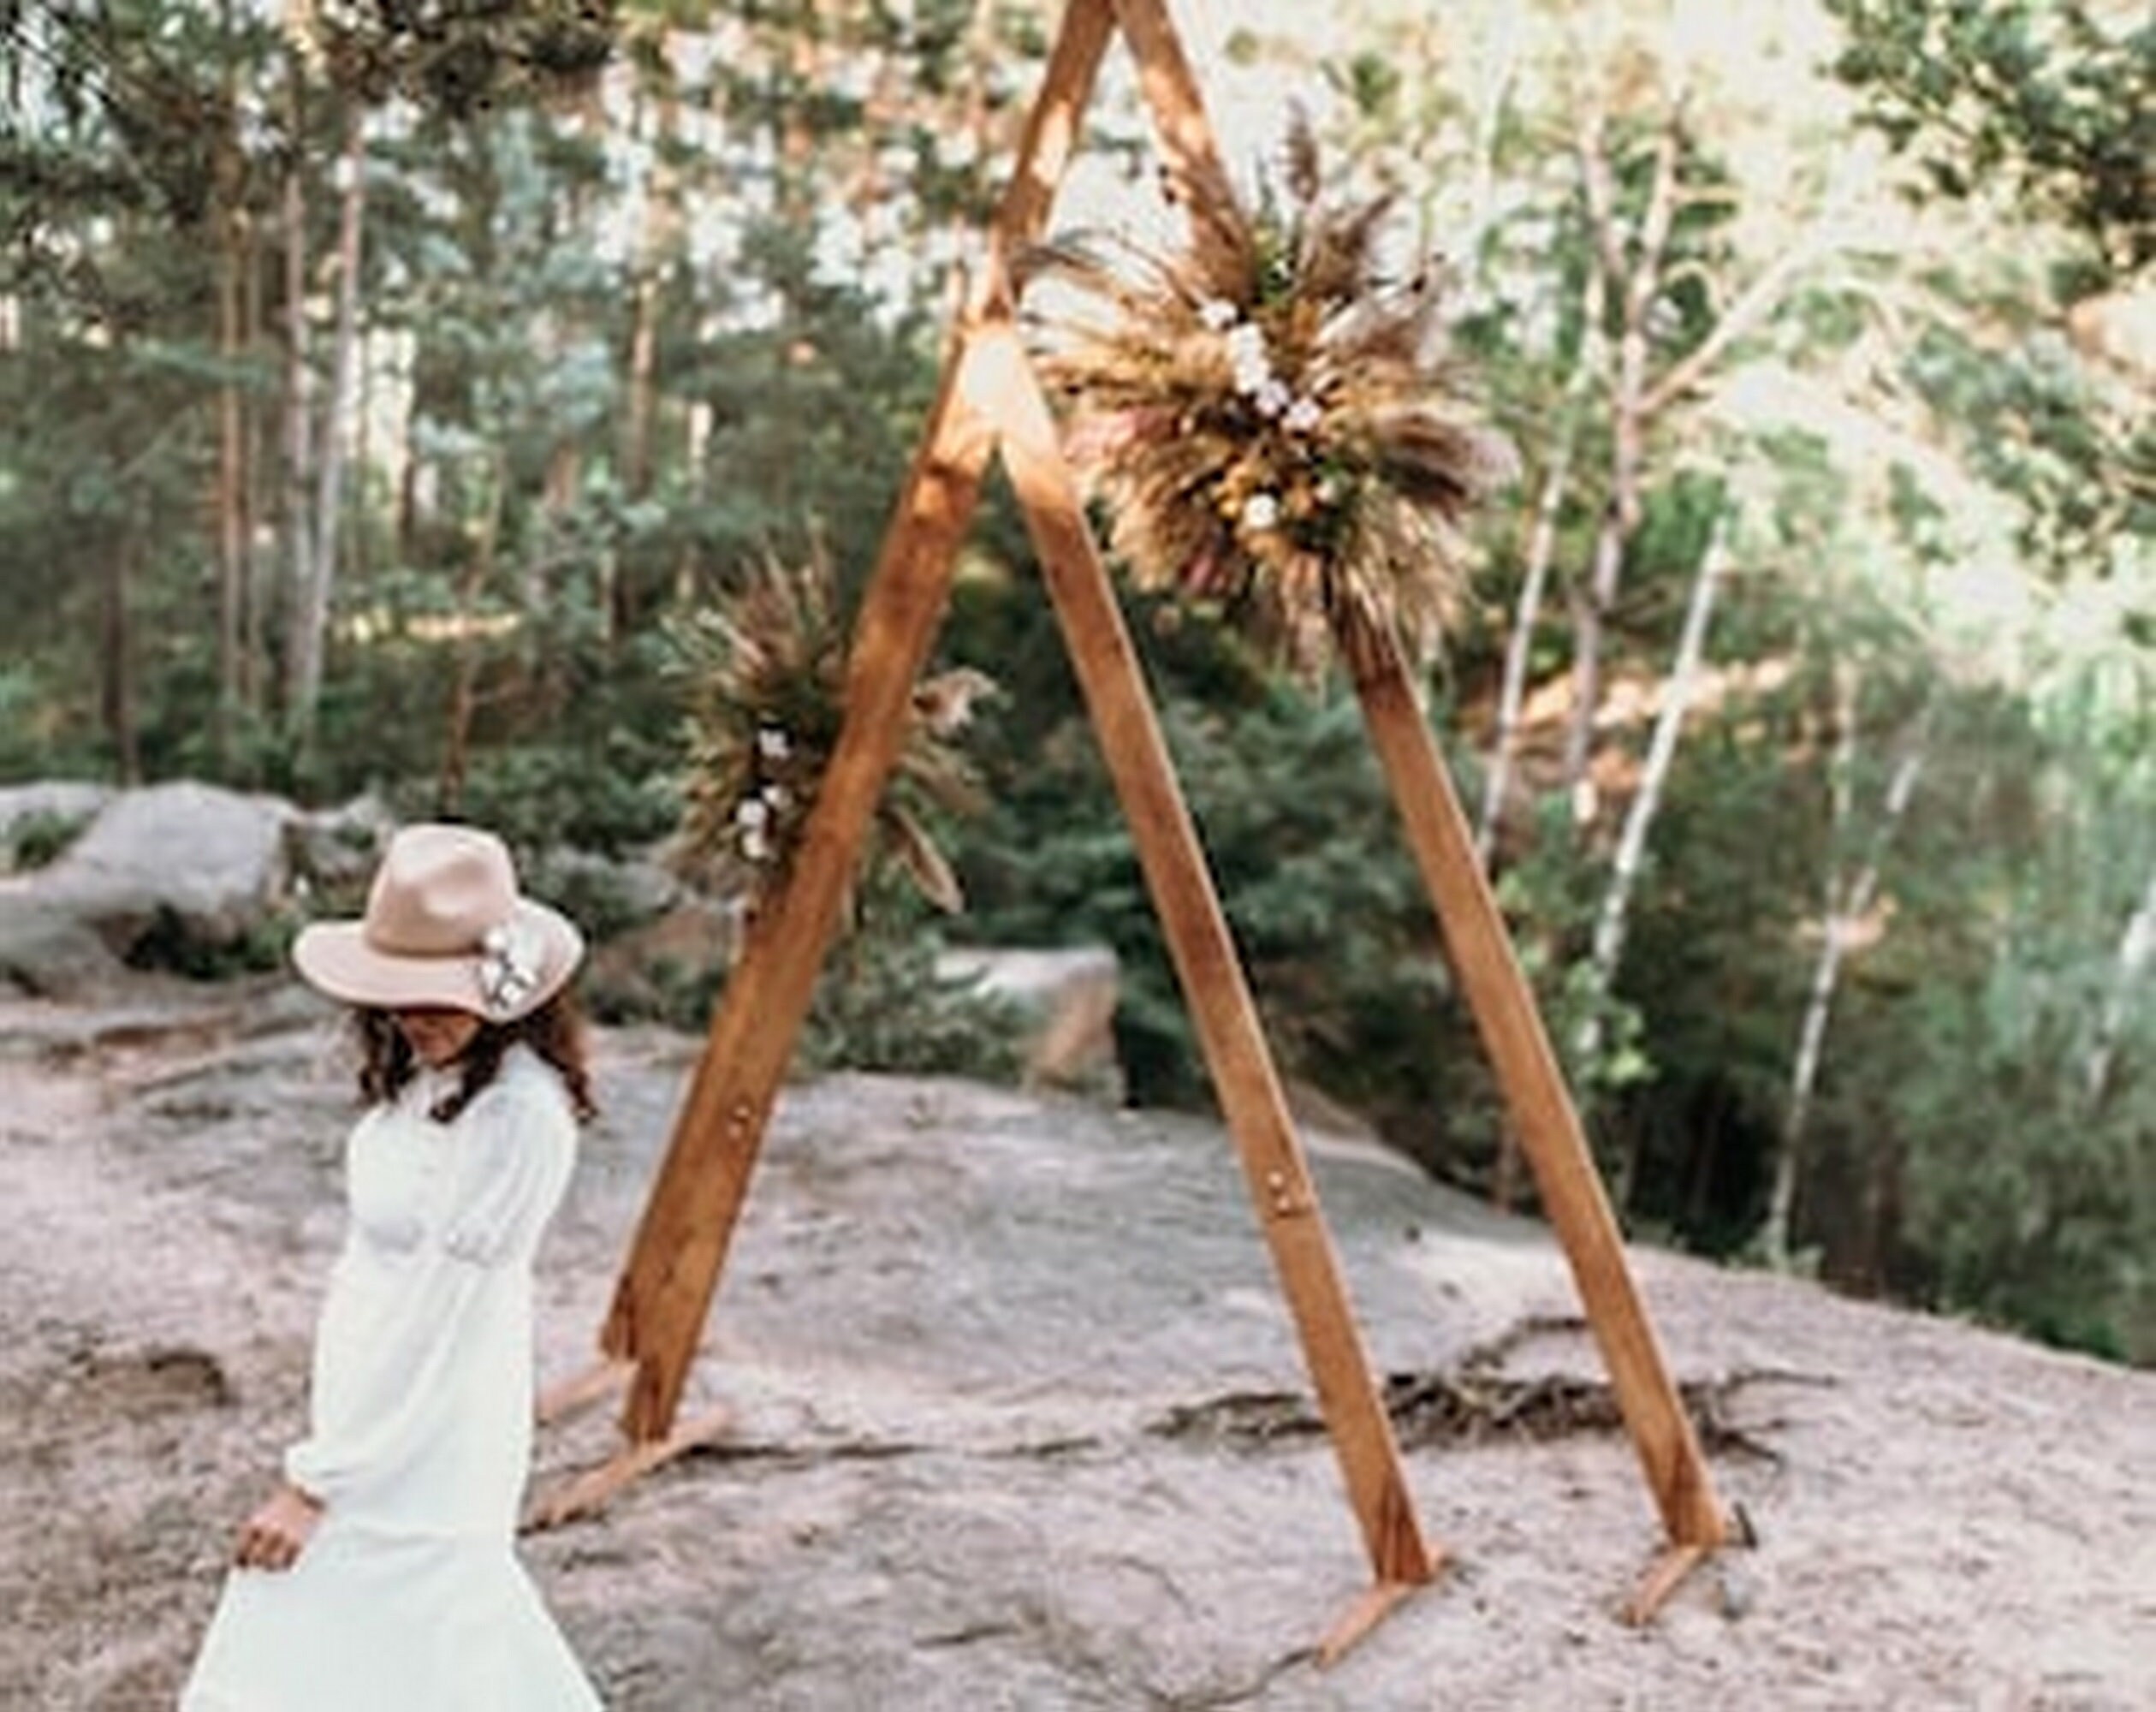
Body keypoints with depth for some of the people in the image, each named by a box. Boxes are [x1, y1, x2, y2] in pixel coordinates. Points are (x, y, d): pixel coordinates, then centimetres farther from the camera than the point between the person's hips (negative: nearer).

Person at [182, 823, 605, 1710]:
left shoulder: (520, 1113, -26)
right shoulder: (433, 1072, 1)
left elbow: (439, 1313, -24)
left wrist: (316, 1481, -19)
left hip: (425, 1445, -9)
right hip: (374, 1415, 9)